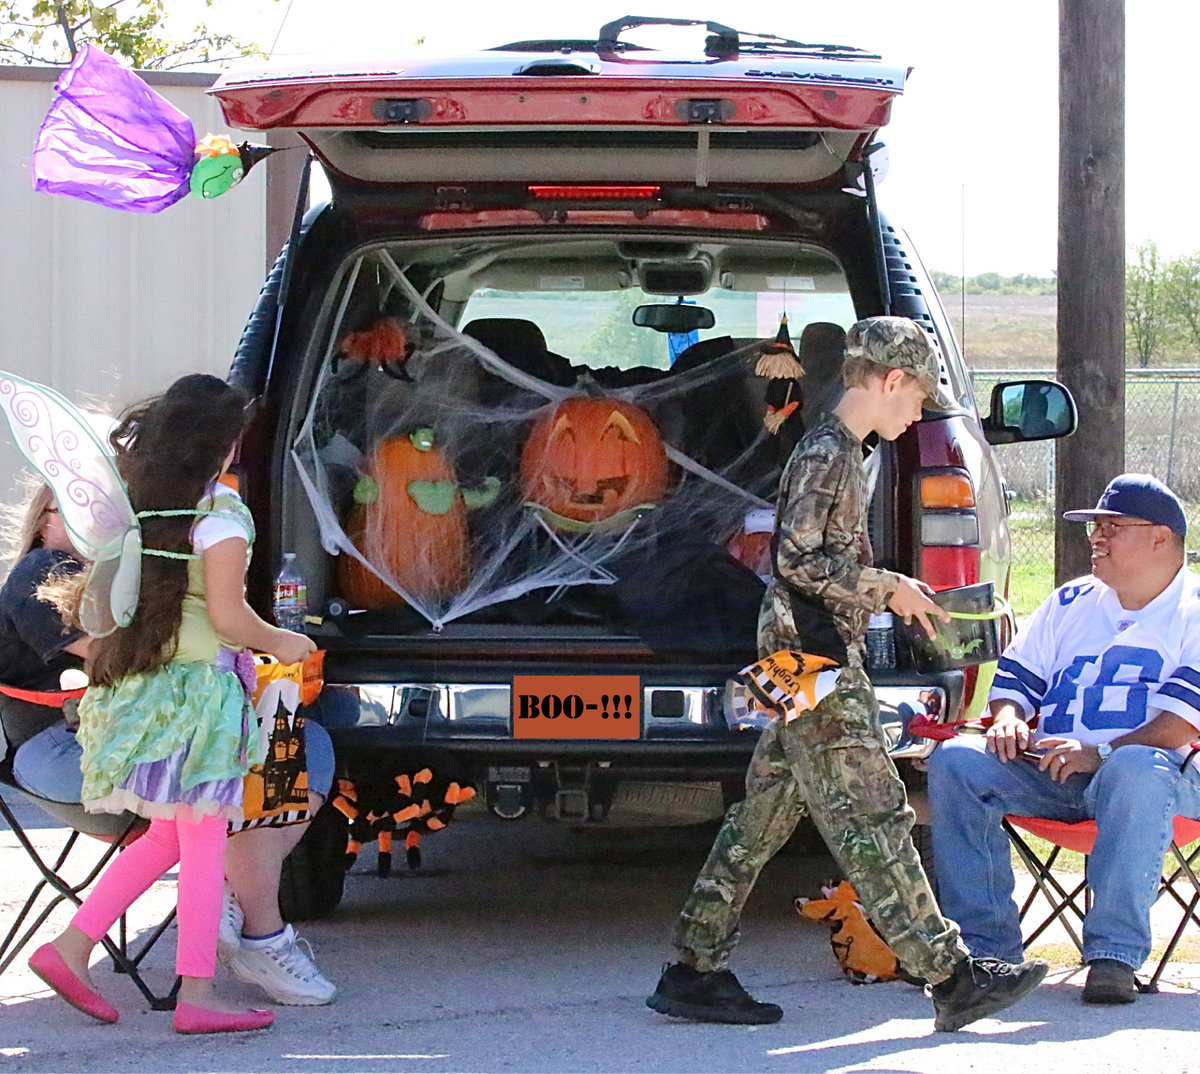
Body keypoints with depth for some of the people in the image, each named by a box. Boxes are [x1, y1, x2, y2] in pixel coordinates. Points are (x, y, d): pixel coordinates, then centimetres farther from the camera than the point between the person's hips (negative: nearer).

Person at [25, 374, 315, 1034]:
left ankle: (70, 948, 12)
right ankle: (196, 995, -2)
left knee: (169, 835, 17)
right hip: (199, 682, -8)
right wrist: (278, 643, 1)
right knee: (203, 842, -2)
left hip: (135, 680, 8)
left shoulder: (133, 501, 8)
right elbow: (227, 616, -14)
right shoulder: (218, 514, -13)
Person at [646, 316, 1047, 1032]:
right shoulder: (828, 454, -13)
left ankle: (696, 971, 12)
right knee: (873, 822, -9)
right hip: (820, 668, -10)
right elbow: (799, 560, -19)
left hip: (808, 665, 10)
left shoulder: (841, 453, 18)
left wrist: (890, 591, 16)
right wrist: (887, 586, -12)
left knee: (763, 818, 10)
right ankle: (952, 978, -10)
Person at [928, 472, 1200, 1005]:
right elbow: (1017, 676, 22)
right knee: (955, 760, -20)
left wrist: (1101, 752, -25)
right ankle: (987, 948, -22)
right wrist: (1007, 719, -3)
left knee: (1136, 770, -41)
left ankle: (1114, 955, -39)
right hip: (1048, 772, 6)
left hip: (1151, 770, -6)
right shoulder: (1070, 603, 21)